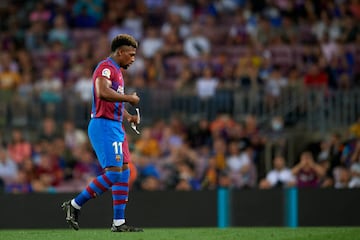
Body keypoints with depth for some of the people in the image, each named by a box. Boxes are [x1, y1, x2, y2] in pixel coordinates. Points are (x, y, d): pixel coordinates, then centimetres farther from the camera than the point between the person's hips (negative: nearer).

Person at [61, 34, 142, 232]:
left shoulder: (116, 71, 22)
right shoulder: (106, 67, -11)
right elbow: (103, 92, -30)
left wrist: (128, 116, 18)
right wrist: (129, 98, -20)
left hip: (115, 126, 11)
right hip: (104, 126, -11)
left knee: (124, 172, 6)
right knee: (113, 173, -15)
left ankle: (119, 223, 6)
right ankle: (74, 205, -6)